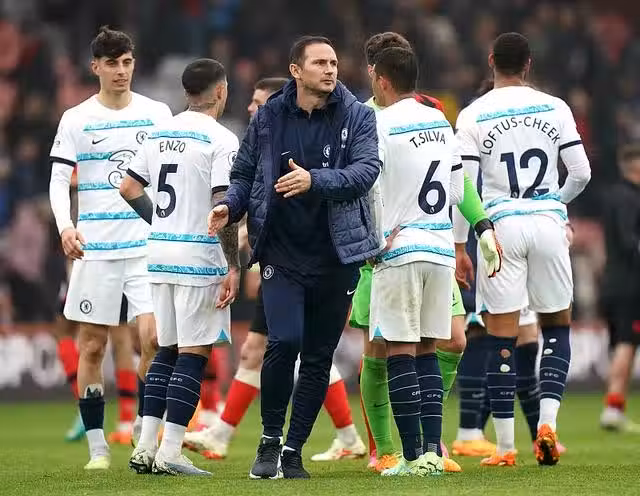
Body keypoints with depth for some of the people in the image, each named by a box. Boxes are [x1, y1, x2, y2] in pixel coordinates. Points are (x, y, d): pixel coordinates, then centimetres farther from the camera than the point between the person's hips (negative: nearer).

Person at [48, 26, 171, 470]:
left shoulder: (158, 114, 6)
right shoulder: (76, 120, 3)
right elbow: (59, 180, 0)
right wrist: (65, 226, -18)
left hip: (149, 244, 0)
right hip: (95, 247, 0)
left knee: (154, 337, -12)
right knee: (92, 346, 0)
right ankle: (98, 448, 7)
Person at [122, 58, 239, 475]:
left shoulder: (160, 134, 10)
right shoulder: (221, 140, -11)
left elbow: (129, 188, 15)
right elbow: (223, 207, -17)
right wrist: (233, 267, -13)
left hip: (160, 253, 7)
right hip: (200, 258, -7)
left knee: (167, 349, 15)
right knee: (194, 352, -2)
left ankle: (146, 446, 12)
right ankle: (170, 452, -5)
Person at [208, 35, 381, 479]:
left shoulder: (357, 116, -1)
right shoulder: (268, 117, 3)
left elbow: (367, 170, -15)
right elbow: (244, 173, 14)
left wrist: (315, 180, -29)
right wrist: (231, 207, -6)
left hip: (336, 255, 1)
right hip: (282, 254, -1)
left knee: (319, 357, 5)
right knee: (284, 342, -17)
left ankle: (294, 452, 17)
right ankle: (270, 441, 2)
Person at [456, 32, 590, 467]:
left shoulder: (473, 116, -2)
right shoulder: (554, 108, 3)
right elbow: (582, 173, 3)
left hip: (501, 225, -1)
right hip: (547, 221, 1)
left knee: (502, 339, 2)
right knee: (557, 325, 16)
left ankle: (505, 446, 4)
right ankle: (547, 422, -3)